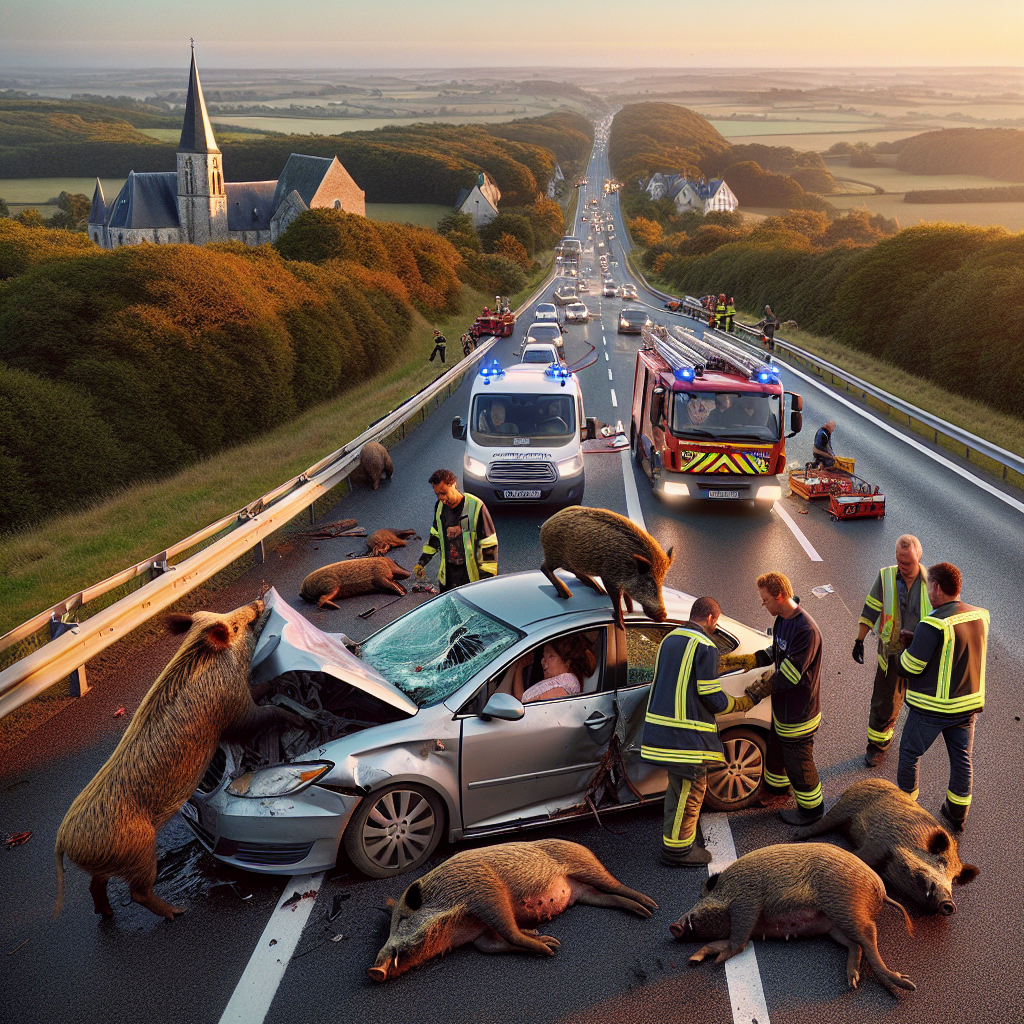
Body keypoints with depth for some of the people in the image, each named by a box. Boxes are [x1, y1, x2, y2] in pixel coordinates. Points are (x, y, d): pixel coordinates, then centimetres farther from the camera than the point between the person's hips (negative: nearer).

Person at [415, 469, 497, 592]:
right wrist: (422, 562, 16)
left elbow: (489, 544, -12)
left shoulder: (475, 506, -16)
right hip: (447, 572, 6)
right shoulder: (440, 507, 4)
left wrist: (487, 575, -13)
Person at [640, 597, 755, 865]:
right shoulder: (705, 647, -14)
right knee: (690, 790, 2)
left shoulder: (669, 640, 13)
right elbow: (713, 698, -14)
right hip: (687, 733, -9)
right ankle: (677, 850, 10)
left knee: (678, 785, 22)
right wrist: (743, 703, 4)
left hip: (662, 724, 9)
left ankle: (674, 838, 33)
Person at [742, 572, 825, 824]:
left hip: (799, 712, -9)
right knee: (776, 747, 28)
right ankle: (775, 785, 54)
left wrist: (759, 691, -20)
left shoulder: (806, 630, -32)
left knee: (797, 760, 8)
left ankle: (811, 809, 28)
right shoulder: (781, 620, -1)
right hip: (782, 706, 9)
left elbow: (789, 676, -29)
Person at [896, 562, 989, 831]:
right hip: (968, 704, 6)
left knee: (909, 753, 15)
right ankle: (957, 814, 31)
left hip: (932, 708, -6)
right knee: (962, 759, 19)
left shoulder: (934, 625, -26)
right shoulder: (980, 616, -4)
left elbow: (911, 666, -22)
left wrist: (905, 651, 1)